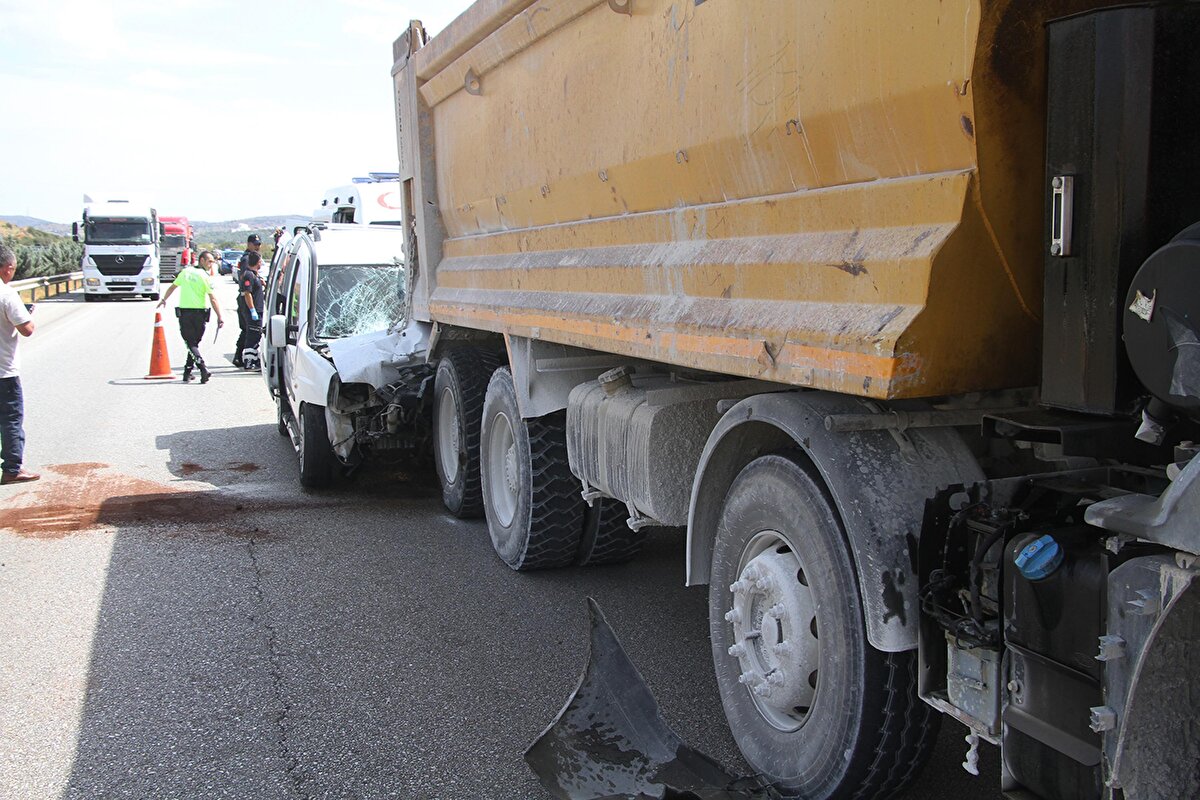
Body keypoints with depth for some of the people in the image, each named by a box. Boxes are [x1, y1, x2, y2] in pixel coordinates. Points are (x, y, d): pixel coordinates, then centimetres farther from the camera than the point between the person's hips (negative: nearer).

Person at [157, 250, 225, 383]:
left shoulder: (185, 272, 8)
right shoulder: (205, 276, -5)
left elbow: (172, 287, 22)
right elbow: (213, 299, -12)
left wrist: (164, 300, 38)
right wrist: (219, 317, -10)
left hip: (184, 312, 2)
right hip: (199, 313, -2)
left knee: (190, 343, 0)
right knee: (194, 343, 12)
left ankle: (203, 369, -19)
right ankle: (187, 373, 15)